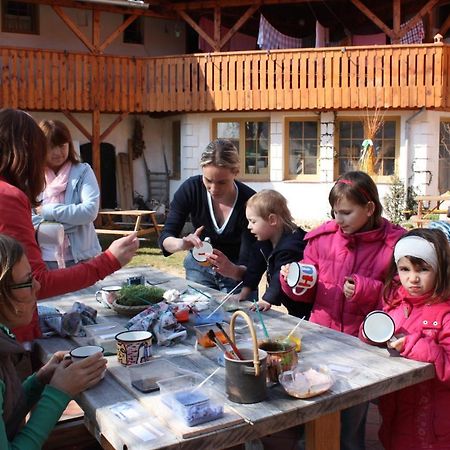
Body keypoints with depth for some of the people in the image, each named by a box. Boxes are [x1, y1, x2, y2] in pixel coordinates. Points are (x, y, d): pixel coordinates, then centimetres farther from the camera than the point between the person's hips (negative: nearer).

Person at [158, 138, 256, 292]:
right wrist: (182, 244, -41)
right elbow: (165, 238, -19)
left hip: (237, 272, -2)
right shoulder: (190, 188, -20)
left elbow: (248, 264, -25)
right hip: (199, 267, 2)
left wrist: (232, 270, -48)